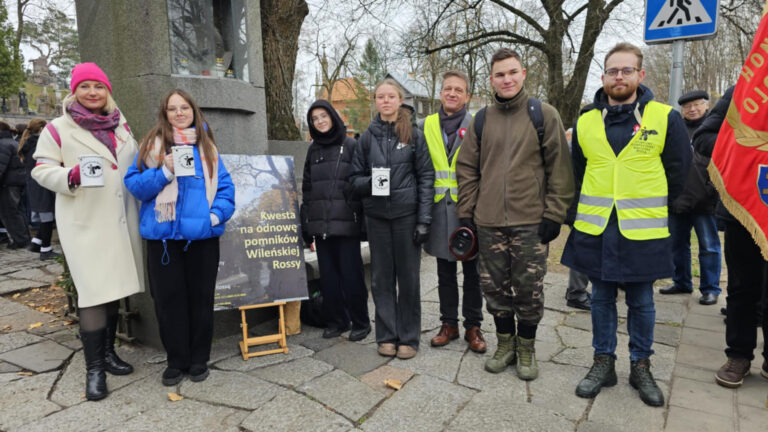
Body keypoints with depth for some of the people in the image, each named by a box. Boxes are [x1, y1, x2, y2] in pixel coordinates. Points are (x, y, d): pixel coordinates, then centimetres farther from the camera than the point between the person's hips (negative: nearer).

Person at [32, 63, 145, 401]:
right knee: (93, 291, -8)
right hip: (85, 222, -5)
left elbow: (135, 166, 21)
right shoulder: (58, 129, -2)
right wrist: (71, 176, -20)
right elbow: (41, 169, -3)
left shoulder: (121, 126, 12)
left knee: (115, 287, 12)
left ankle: (108, 352, 28)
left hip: (121, 220, 5)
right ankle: (94, 369, 3)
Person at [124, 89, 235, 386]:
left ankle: (199, 359, 24)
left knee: (201, 297, 8)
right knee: (168, 299, 6)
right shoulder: (152, 145, 4)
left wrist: (217, 214, -8)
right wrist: (165, 172, -15)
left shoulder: (207, 147, 9)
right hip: (163, 235, -1)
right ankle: (177, 360, 23)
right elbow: (133, 183, -1)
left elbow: (225, 186, 8)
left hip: (202, 235, 1)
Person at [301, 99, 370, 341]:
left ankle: (360, 322, 14)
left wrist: (362, 217, -10)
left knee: (351, 273, -1)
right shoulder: (313, 150, 16)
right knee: (328, 275, 8)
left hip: (346, 221, -4)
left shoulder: (351, 146, 1)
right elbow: (306, 187, 17)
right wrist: (305, 222, 12)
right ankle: (335, 321, 22)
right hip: (319, 222, 5)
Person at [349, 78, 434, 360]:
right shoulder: (368, 137, 8)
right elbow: (355, 178, 10)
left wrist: (424, 219, -8)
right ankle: (387, 336, 21)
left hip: (406, 214, -2)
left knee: (408, 277, 5)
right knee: (381, 277, 8)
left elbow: (426, 178, -1)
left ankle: (409, 337, 18)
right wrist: (370, 182, -14)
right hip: (376, 215, 2)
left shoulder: (414, 135, 2)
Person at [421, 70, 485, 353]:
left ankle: (473, 326, 21)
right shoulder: (426, 125, 8)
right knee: (445, 271, 12)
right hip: (439, 207, 3)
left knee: (472, 271, 7)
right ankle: (449, 323, 26)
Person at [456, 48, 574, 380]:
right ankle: (505, 343, 30)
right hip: (488, 223, 3)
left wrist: (553, 215, -7)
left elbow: (559, 169, -2)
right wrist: (466, 213, 5)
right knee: (495, 288, 10)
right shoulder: (481, 120, 10)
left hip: (531, 222, -3)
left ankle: (526, 347, 27)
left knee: (529, 290, 5)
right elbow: (467, 169, 11)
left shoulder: (544, 115, 1)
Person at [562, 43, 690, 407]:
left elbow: (677, 172, 5)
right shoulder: (586, 122, 6)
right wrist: (589, 211, 12)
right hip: (595, 230, 2)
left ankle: (641, 367, 27)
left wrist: (651, 209, 9)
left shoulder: (665, 118, -2)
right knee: (602, 298, 11)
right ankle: (603, 363, 25)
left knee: (641, 301, 10)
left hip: (642, 231, -2)